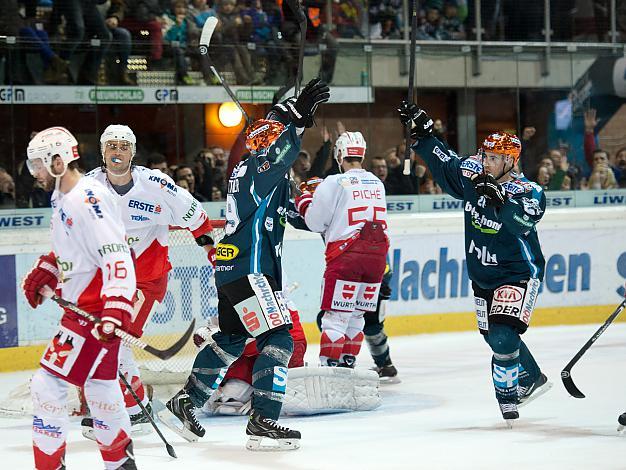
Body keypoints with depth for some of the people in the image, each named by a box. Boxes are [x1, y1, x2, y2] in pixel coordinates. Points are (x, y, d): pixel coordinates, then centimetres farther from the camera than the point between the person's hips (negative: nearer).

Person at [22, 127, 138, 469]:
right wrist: (45, 272, 15)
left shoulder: (89, 200, -20)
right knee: (98, 382, 19)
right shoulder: (62, 197, 12)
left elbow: (116, 257, -25)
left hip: (95, 307, -10)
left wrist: (116, 310, -31)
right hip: (79, 305, 10)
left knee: (48, 383, -10)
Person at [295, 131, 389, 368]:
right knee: (356, 315, 16)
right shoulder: (377, 183, 13)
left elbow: (316, 223, -3)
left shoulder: (334, 183, -7)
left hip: (346, 255, -6)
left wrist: (304, 200, 16)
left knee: (336, 315, -3)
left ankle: (328, 366, -8)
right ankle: (348, 363, 19)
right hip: (377, 256, 6)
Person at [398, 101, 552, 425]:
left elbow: (523, 222, -40)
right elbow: (444, 163, 9)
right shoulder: (472, 175, -5)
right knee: (495, 338, 17)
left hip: (518, 274, -7)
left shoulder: (529, 192, -21)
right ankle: (532, 380, 40)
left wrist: (500, 200, -53)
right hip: (481, 274, 7)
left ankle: (507, 396, -4)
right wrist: (422, 134, 2)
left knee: (504, 337, -22)